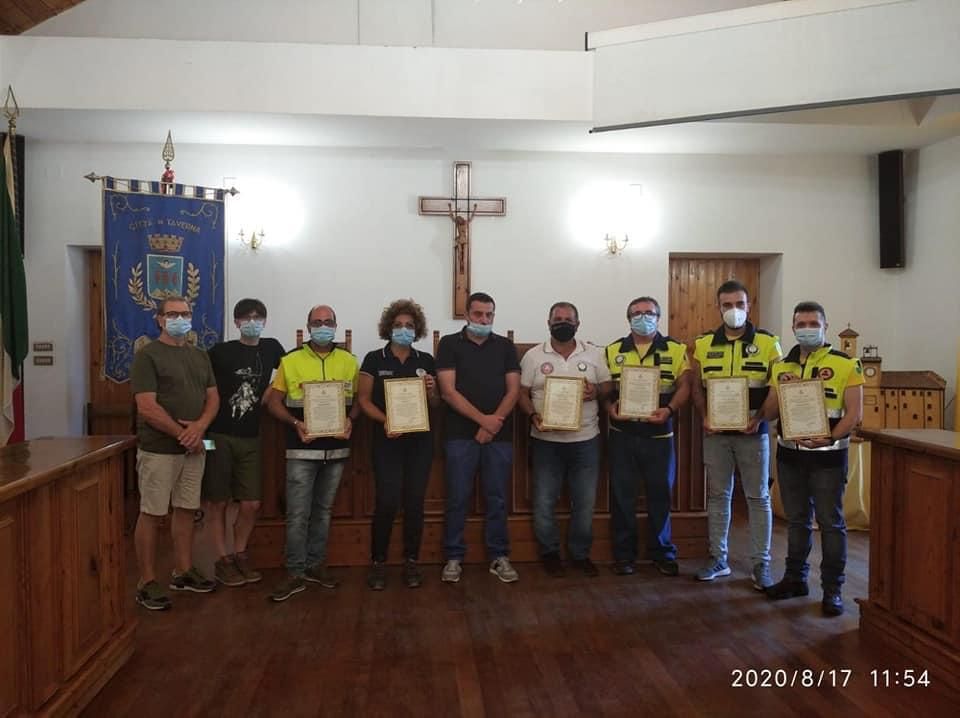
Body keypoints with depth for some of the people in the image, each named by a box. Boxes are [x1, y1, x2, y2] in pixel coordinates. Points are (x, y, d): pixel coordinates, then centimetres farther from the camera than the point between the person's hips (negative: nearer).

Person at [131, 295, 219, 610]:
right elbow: (146, 407, -15)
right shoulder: (147, 355, -7)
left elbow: (213, 397, 11)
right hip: (158, 449, -6)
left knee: (186, 510, 14)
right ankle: (147, 582, 10)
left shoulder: (200, 356, 13)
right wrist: (183, 435, -13)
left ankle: (183, 571, 26)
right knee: (151, 514, 0)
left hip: (193, 448, 6)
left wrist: (199, 426, -9)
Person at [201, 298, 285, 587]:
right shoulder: (220, 351, -5)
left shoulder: (271, 348, 5)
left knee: (252, 503, 4)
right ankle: (222, 560, 17)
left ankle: (240, 554, 23)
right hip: (219, 435, -3)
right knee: (218, 501, 4)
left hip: (251, 437, 3)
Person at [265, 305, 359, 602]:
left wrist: (350, 420, -10)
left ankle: (316, 564, 27)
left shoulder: (349, 361, 6)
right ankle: (295, 573, 9)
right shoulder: (291, 361, -1)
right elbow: (273, 402, 0)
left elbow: (359, 399, 9)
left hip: (336, 449, 3)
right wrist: (295, 423, -15)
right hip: (302, 450, -3)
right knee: (298, 514, -1)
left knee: (323, 510, 14)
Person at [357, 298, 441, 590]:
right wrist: (384, 420, -16)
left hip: (420, 440, 3)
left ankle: (411, 562, 17)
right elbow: (364, 399, -1)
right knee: (387, 502, -7)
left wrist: (431, 391, -10)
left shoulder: (426, 361, 9)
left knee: (415, 501, 5)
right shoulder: (374, 359, 2)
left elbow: (436, 404, 12)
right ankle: (378, 562, 9)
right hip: (387, 440, -2)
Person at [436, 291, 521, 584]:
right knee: (457, 498, 2)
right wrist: (483, 419, -12)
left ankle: (499, 557, 18)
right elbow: (448, 391, -6)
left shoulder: (505, 346, 9)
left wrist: (493, 423, -10)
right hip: (461, 434, -2)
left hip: (499, 435, 2)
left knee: (497, 498, 8)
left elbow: (513, 390, 4)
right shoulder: (449, 344, 2)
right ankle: (454, 557, 14)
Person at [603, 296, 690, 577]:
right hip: (622, 434, 1)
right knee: (622, 495, 6)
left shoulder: (675, 349, 4)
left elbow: (684, 385, -2)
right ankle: (624, 554, 18)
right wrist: (610, 408, -11)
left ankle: (662, 553, 23)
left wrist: (670, 409, -19)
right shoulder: (612, 351, 7)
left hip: (659, 435, 0)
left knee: (660, 495, 8)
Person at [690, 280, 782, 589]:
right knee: (717, 495, 10)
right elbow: (696, 386, 8)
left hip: (752, 432, -2)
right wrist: (704, 417, -7)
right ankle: (718, 558, 21)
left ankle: (761, 564, 15)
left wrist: (759, 418, -14)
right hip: (715, 432, 2)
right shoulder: (703, 343, 6)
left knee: (758, 497, 5)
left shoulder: (768, 342, -1)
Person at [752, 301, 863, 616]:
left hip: (828, 456, -4)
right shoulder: (782, 366, 8)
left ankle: (832, 588, 14)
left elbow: (854, 412, -10)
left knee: (831, 522, 3)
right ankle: (795, 578, 28)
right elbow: (769, 413, 8)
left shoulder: (846, 364, -5)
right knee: (796, 519, 15)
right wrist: (782, 389, -11)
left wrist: (830, 438, -25)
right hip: (789, 454, 5)